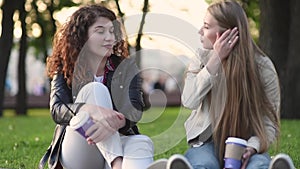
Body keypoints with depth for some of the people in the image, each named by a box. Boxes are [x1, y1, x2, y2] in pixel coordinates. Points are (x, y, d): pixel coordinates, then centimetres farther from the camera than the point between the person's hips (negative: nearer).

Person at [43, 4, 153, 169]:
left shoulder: (126, 67, 7)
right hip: (77, 155, -1)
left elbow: (135, 109, -11)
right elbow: (57, 110, -15)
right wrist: (92, 110, -38)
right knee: (95, 89, -25)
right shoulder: (65, 72, 4)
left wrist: (115, 122, -37)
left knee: (142, 143, -34)